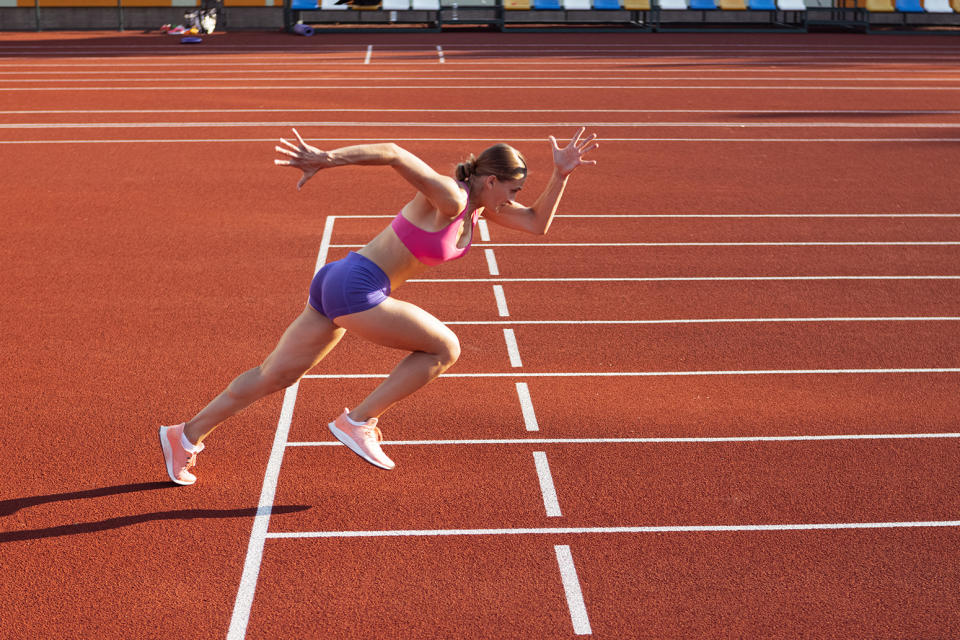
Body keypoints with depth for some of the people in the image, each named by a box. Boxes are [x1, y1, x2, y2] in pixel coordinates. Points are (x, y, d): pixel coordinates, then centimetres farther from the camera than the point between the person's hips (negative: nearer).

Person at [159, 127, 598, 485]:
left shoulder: (479, 204, 12)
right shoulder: (449, 197, -16)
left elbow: (537, 224, 17)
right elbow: (393, 153, -26)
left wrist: (561, 172, 7)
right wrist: (327, 159, -34)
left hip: (336, 286, 9)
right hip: (356, 290, -9)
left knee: (276, 375, 16)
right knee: (444, 348, 0)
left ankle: (186, 436, 23)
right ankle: (358, 421, 3)